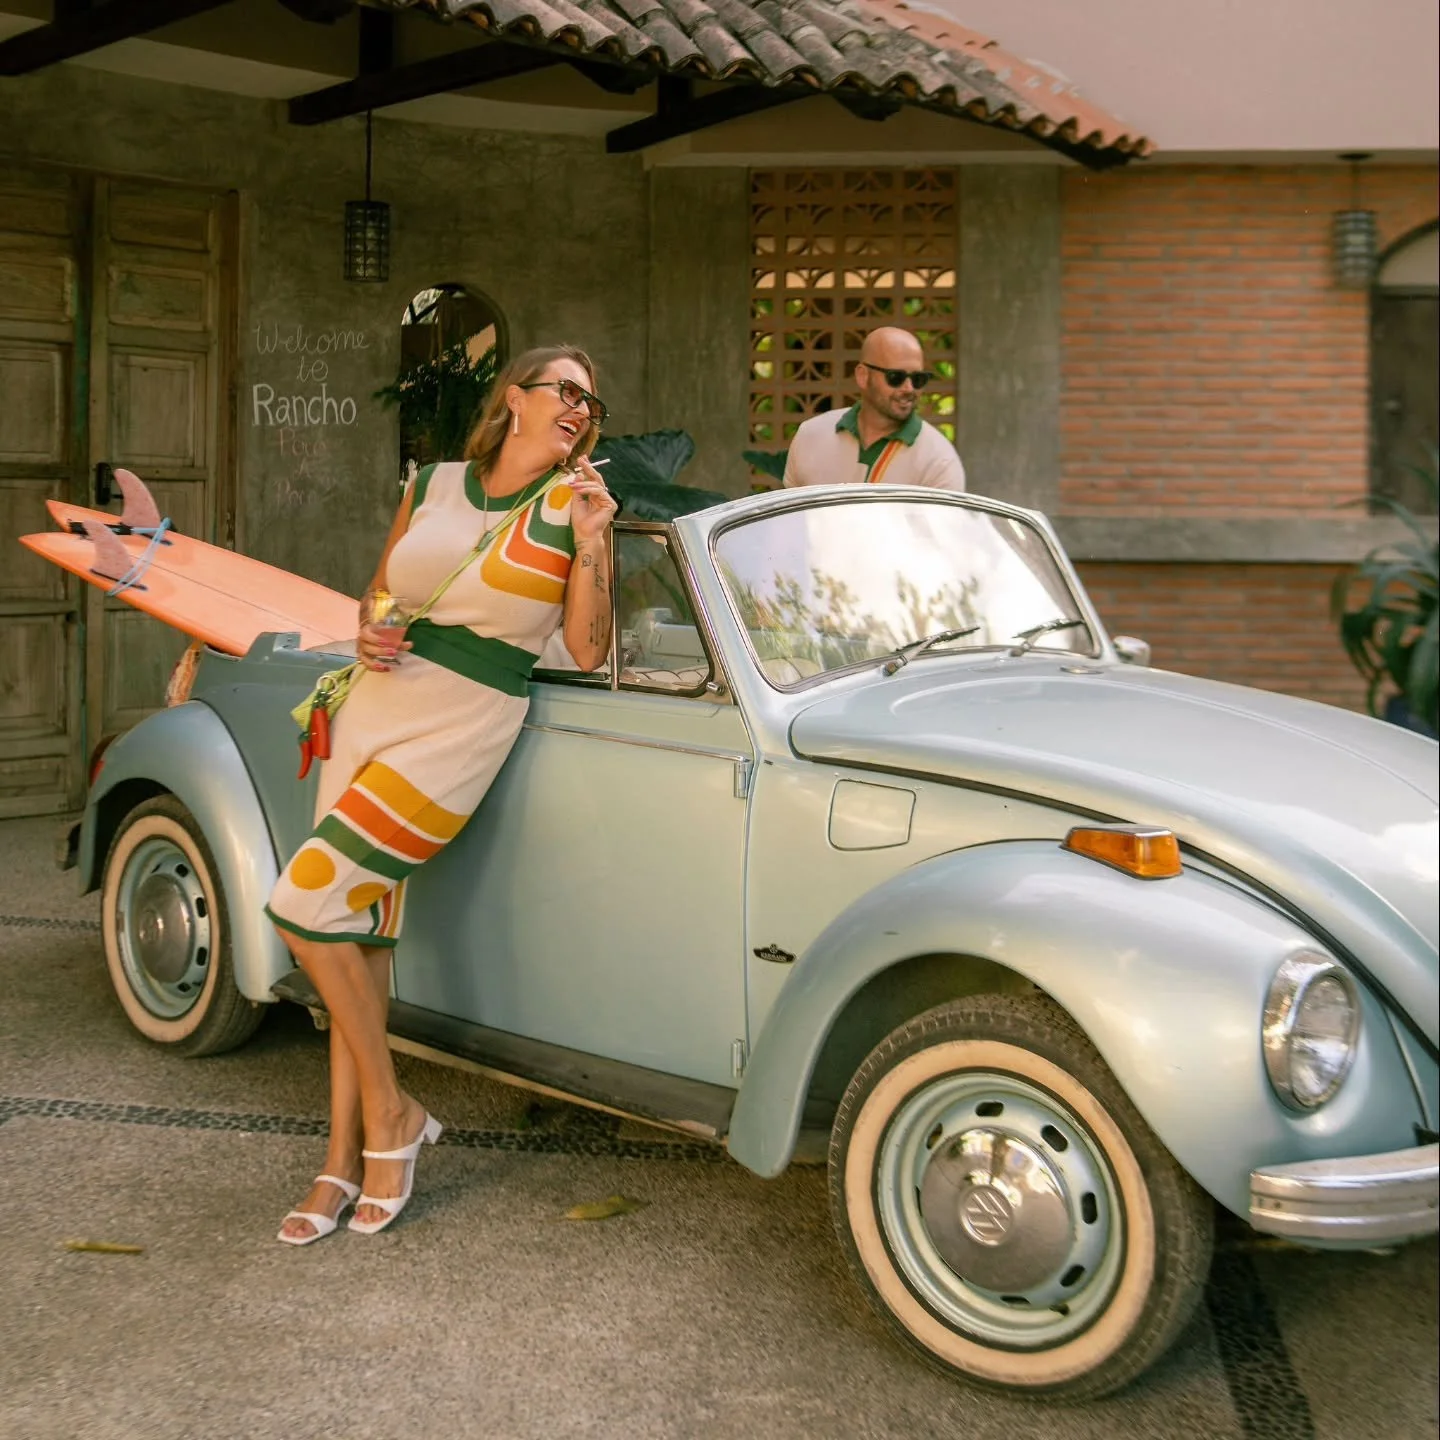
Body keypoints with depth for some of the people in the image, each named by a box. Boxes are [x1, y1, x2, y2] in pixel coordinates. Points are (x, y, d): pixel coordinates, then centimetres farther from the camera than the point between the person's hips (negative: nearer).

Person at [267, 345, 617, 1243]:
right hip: (375, 708, 5)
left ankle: (391, 1116, 4)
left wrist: (591, 542, -17)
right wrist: (369, 634, -1)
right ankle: (347, 1160, 15)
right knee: (358, 936, 5)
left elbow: (588, 653, -4)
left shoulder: (575, 503, -1)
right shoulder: (434, 486, 9)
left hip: (461, 731, -5)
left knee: (307, 905, -14)